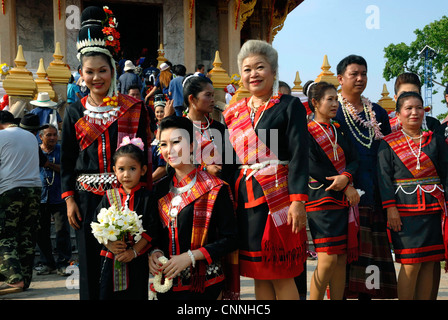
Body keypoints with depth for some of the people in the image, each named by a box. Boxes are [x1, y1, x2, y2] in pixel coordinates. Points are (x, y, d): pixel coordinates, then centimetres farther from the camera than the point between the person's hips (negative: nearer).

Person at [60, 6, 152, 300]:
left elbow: (145, 155, 2)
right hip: (88, 200, 2)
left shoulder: (134, 108, 2)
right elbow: (66, 160, 9)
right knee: (93, 264, 9)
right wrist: (69, 199, 1)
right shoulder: (75, 112, 7)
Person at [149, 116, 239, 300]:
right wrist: (155, 253, -6)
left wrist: (190, 256, -19)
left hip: (205, 284, -4)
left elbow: (231, 239, -11)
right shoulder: (161, 190, 6)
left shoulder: (215, 189, -9)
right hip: (167, 283, 5)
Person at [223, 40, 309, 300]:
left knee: (281, 274, 1)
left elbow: (299, 156, -9)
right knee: (258, 273, 10)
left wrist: (298, 200, -18)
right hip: (244, 197, 5)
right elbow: (227, 156, 18)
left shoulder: (290, 106, 0)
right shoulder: (235, 112, 13)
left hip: (278, 196, -4)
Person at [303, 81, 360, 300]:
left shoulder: (339, 131, 16)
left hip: (345, 199, 6)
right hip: (321, 200, -6)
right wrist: (346, 188, -11)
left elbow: (354, 159, 8)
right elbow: (313, 168, -12)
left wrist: (346, 177, -15)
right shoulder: (307, 132, -3)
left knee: (342, 259, 5)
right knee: (328, 259, -11)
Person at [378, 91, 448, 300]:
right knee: (411, 264, -4)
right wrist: (391, 208, -11)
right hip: (405, 210, -3)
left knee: (429, 263, 6)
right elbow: (384, 177, -3)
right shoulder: (388, 144, 2)